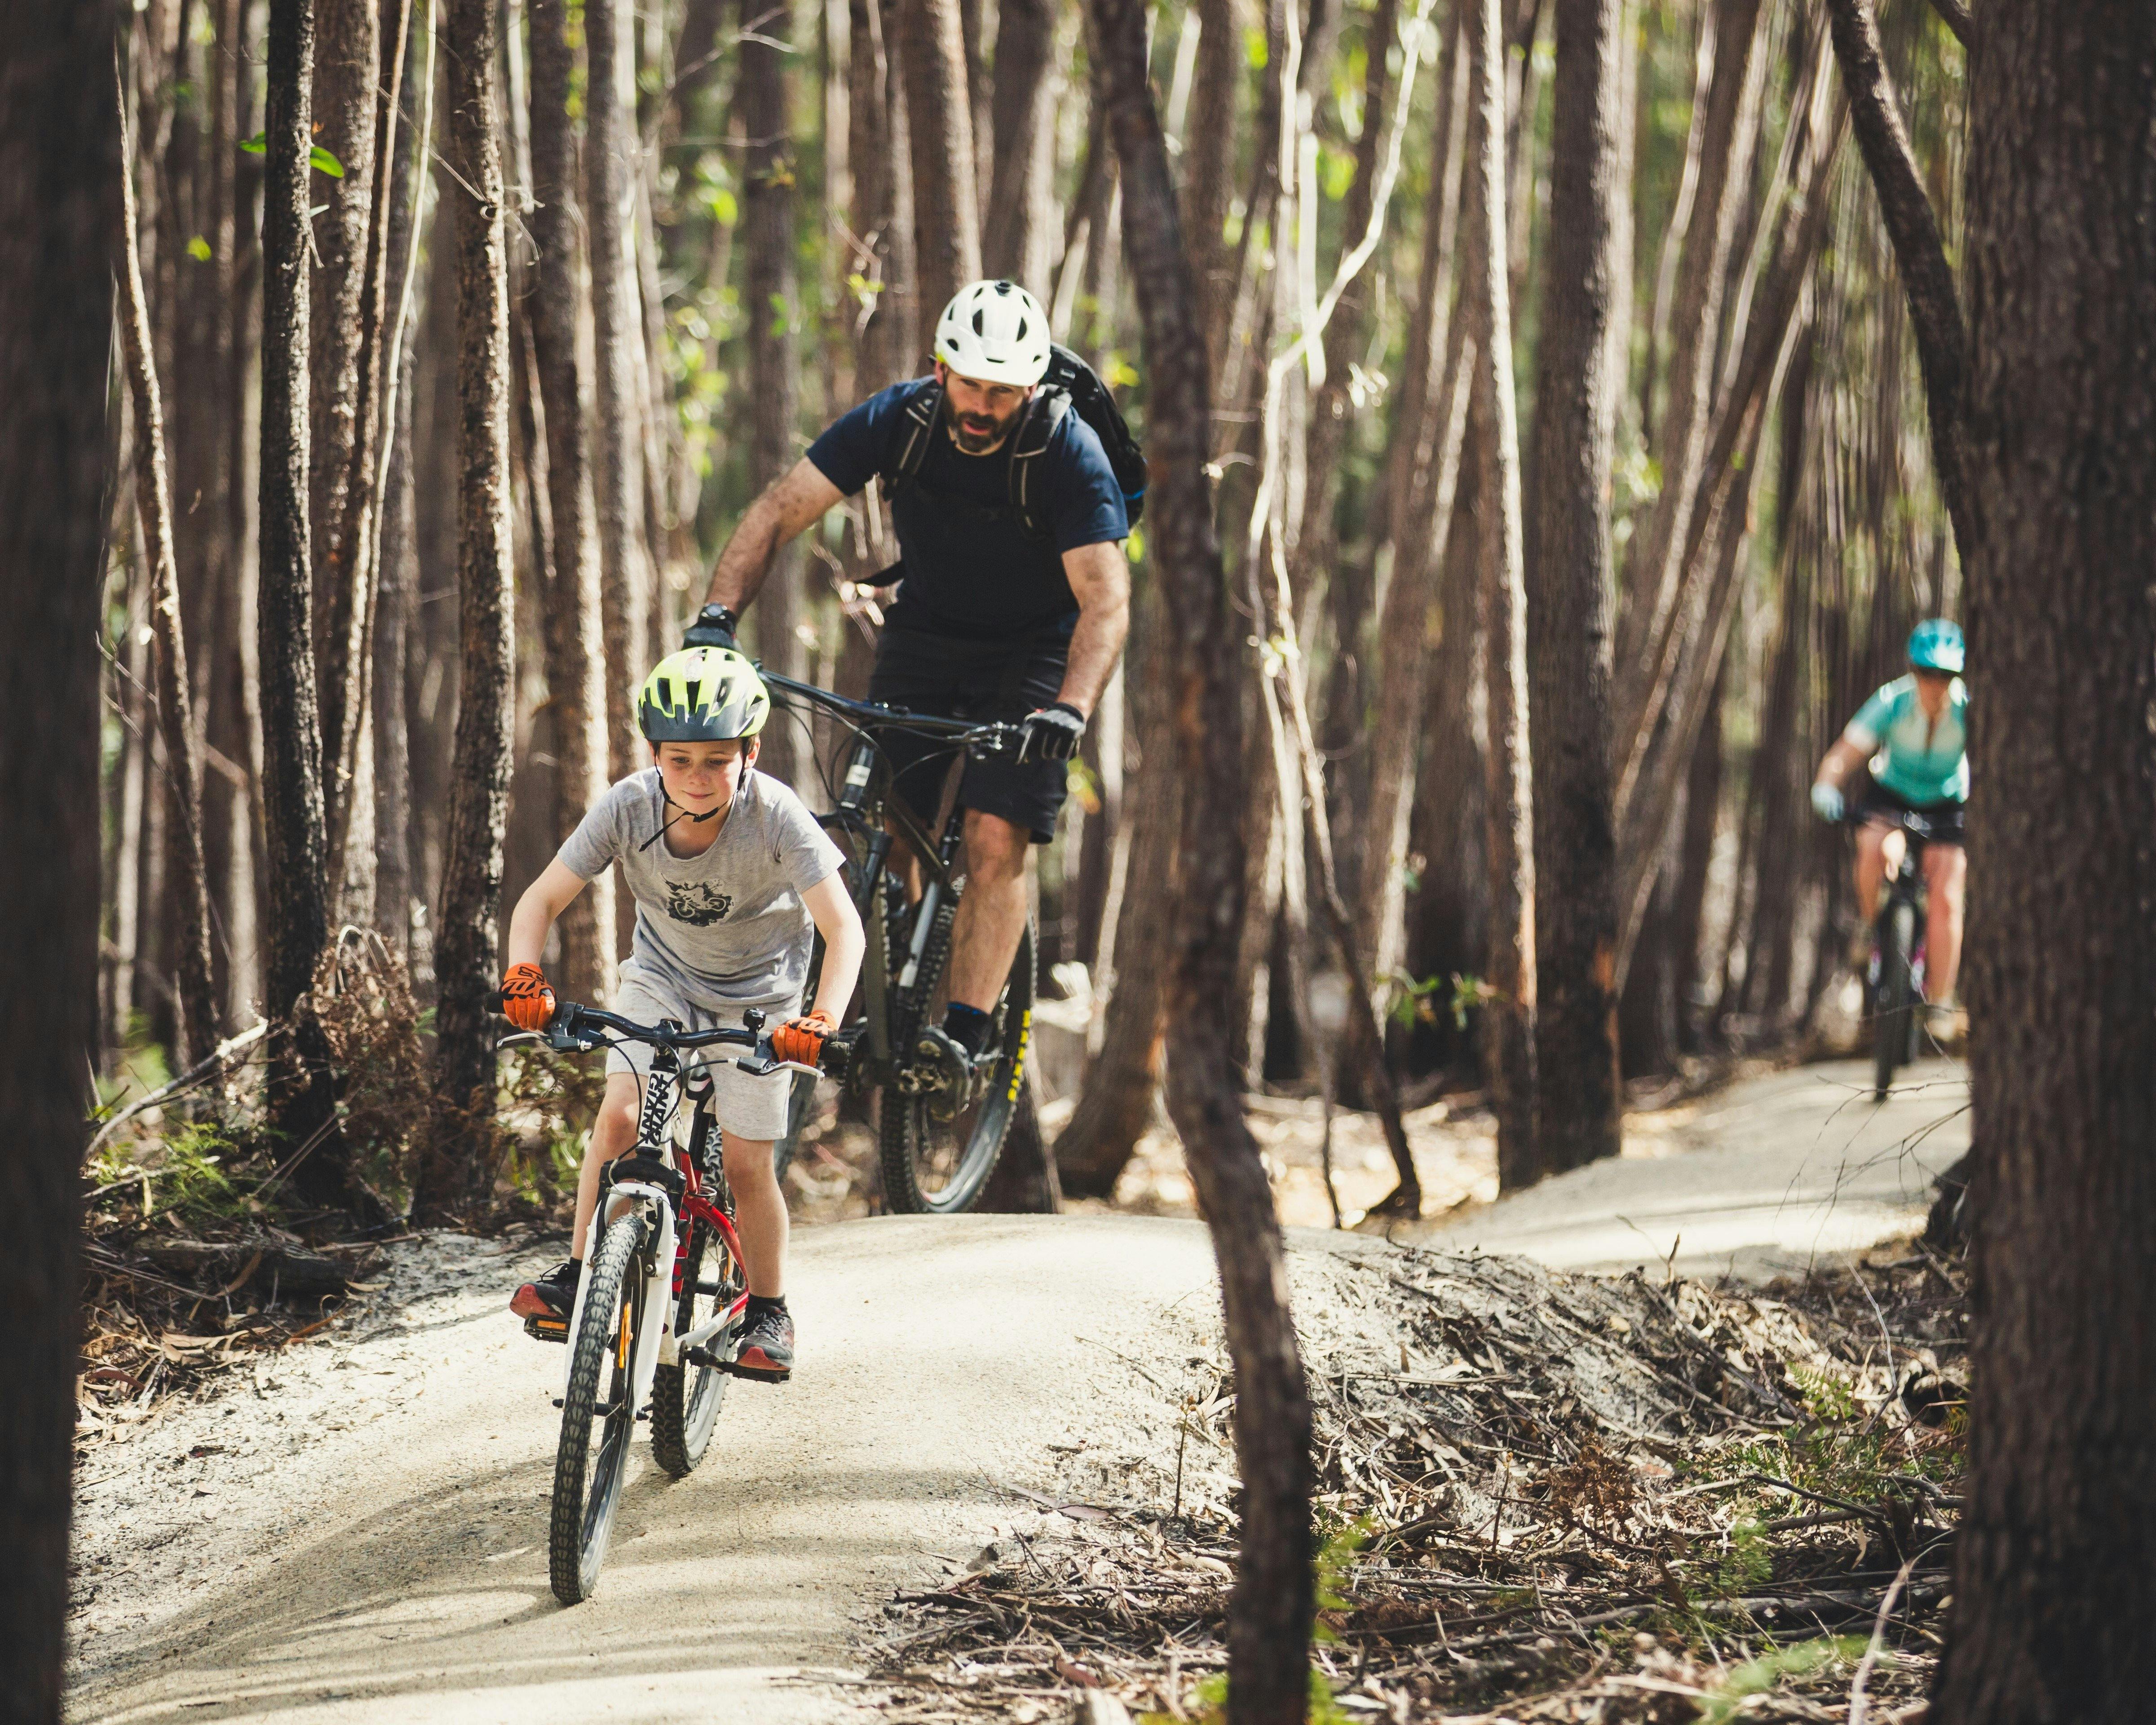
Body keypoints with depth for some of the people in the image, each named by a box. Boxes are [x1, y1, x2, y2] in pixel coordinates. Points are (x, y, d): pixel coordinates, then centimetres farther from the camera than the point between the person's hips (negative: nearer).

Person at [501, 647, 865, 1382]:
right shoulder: (628, 808, -25)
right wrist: (524, 976, -35)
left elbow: (843, 928, -31)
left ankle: (768, 1312, 19)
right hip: (663, 976, 2)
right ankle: (579, 1279, -7)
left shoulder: (776, 817, -31)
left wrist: (823, 1018, -46)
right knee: (619, 1112, -19)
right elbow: (542, 899, -17)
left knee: (745, 1162, -3)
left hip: (756, 994, -2)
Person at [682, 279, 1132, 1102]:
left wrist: (1069, 708, -50)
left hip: (1032, 653, -3)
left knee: (996, 842, -17)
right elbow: (778, 512, -18)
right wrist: (718, 616, -33)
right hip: (923, 631, 3)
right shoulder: (897, 420, -19)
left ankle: (963, 1038, -20)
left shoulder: (1068, 454, -27)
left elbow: (1106, 600, -34)